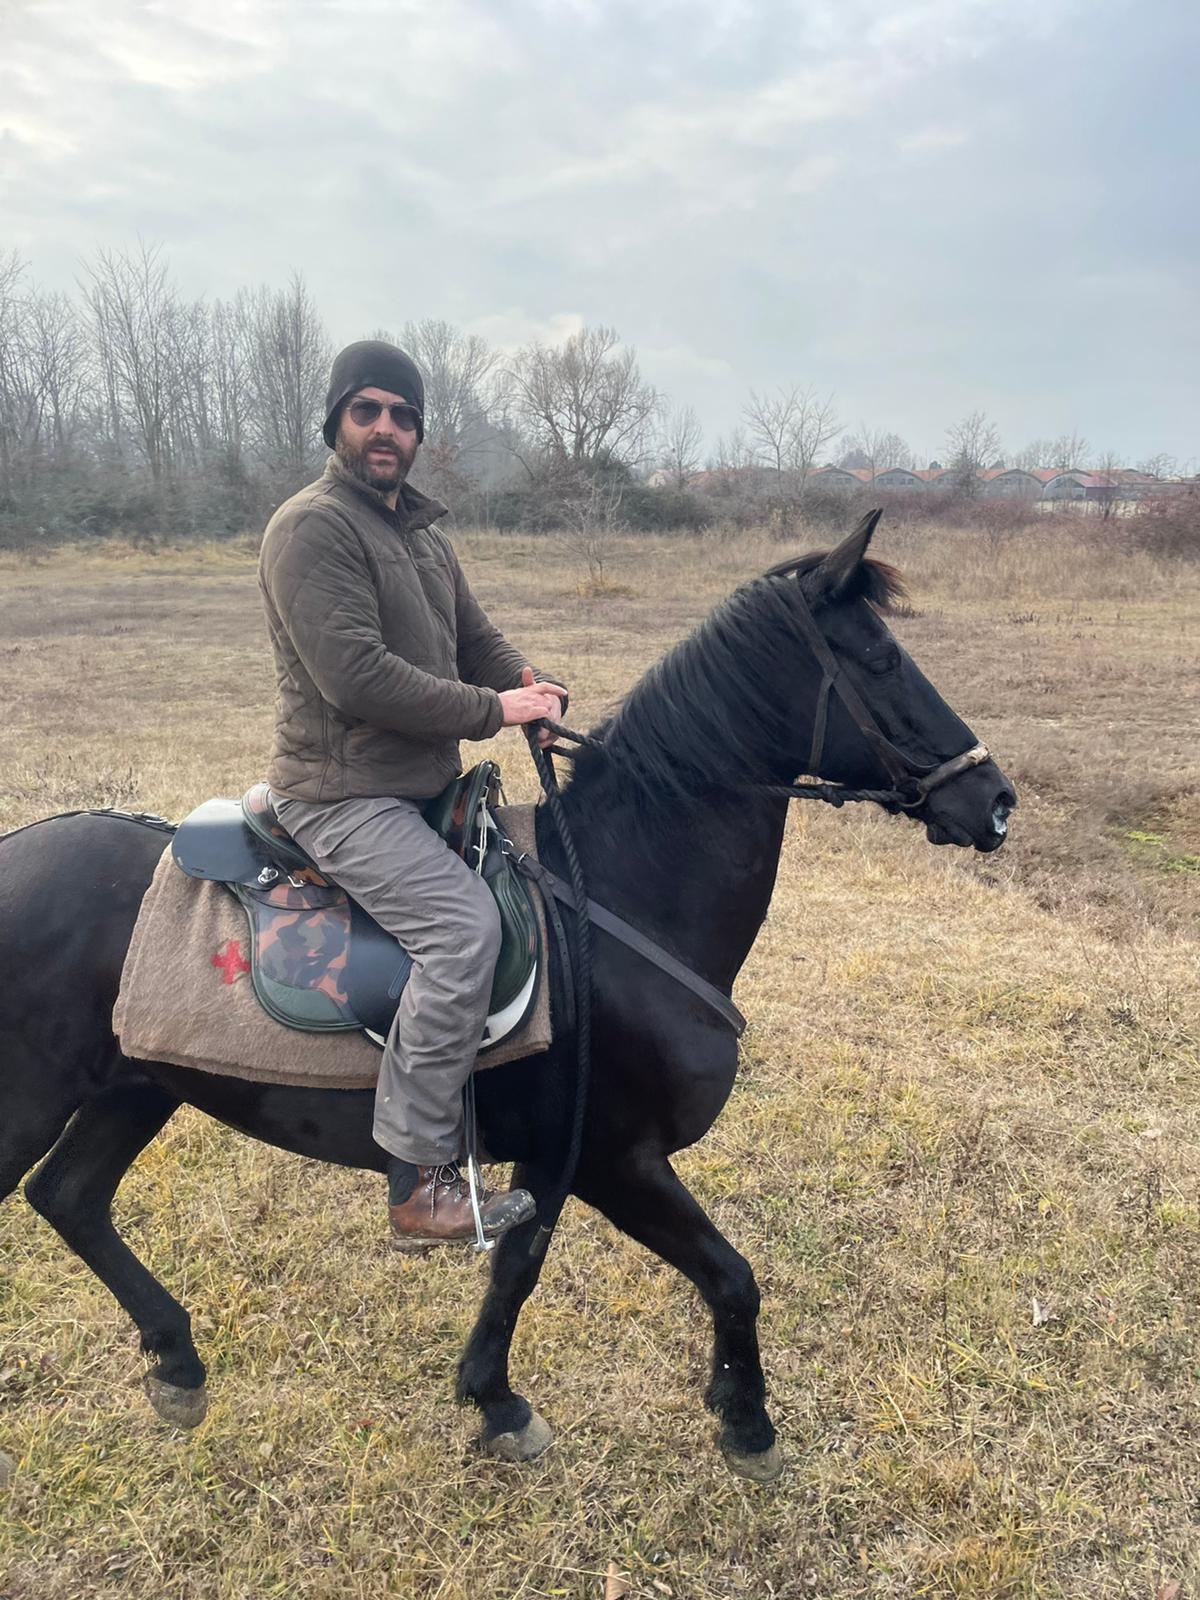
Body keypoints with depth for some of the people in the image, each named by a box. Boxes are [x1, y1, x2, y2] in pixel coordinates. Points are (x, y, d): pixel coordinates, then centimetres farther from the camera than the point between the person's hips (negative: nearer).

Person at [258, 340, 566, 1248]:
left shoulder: (424, 532, 17)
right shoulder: (313, 527, -12)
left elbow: (476, 638, 21)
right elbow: (356, 675, -22)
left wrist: (530, 684, -1)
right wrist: (494, 710, -17)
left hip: (426, 786, 10)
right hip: (343, 793, -10)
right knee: (464, 922, -26)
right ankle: (420, 1184, -18)